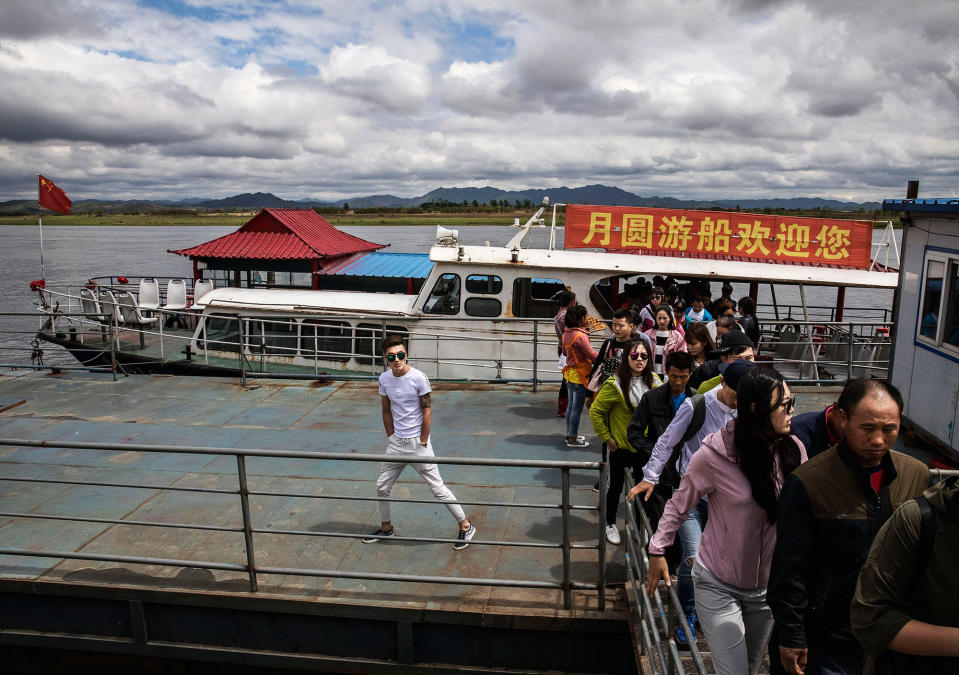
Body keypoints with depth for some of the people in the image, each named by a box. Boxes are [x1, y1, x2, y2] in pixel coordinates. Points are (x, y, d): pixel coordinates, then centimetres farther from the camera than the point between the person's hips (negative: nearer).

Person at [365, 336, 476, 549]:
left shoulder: (418, 378, -15)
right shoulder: (384, 379, 1)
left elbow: (427, 412, -11)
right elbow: (386, 411, 11)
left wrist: (422, 443, -10)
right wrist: (391, 438, 7)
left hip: (417, 442, -6)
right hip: (395, 442, 6)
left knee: (437, 487, -2)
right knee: (382, 487, 13)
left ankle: (465, 526, 13)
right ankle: (386, 528, 35)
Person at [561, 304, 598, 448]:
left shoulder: (566, 334, 4)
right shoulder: (580, 336, -22)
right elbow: (593, 356, -19)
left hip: (570, 374, 9)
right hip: (580, 376, -9)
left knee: (571, 406, 18)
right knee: (577, 409, 1)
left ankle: (570, 434, 29)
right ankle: (572, 439, 9)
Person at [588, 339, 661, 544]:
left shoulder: (654, 383, -3)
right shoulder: (615, 384, -18)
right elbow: (595, 411, -11)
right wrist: (606, 437, -11)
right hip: (620, 446, -4)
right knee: (616, 487, 11)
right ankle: (611, 524, 32)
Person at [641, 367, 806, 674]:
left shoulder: (793, 449, -11)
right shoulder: (714, 455, -22)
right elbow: (679, 504, -7)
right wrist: (657, 551, -3)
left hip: (767, 585, 5)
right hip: (719, 586, -4)